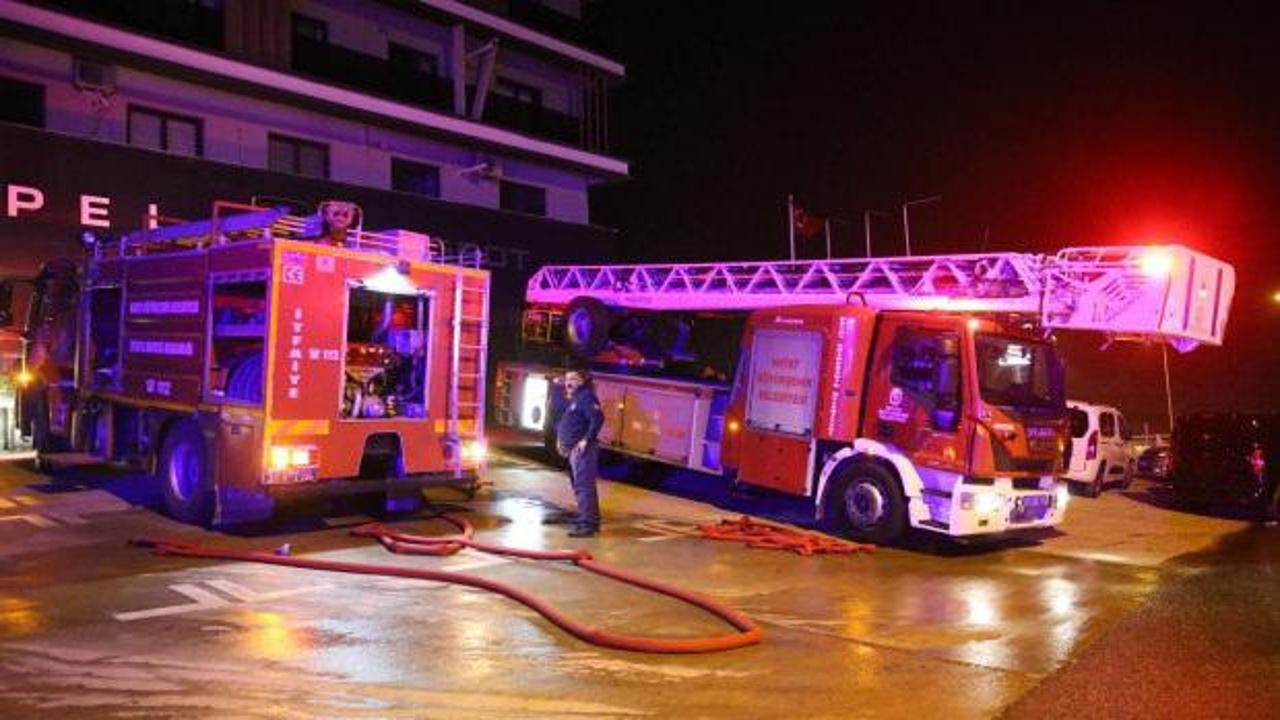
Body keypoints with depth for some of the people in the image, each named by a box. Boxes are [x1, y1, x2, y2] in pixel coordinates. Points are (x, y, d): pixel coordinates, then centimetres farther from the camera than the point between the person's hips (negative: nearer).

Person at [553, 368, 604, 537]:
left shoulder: (586, 397, -12)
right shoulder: (573, 399, 19)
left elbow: (598, 418, -25)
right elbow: (563, 422, 30)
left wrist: (586, 439, -26)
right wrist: (560, 439, 19)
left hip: (582, 449, -11)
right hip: (573, 450, 11)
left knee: (583, 485, -14)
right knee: (578, 485, 17)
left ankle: (588, 524, -15)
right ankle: (589, 518, 27)